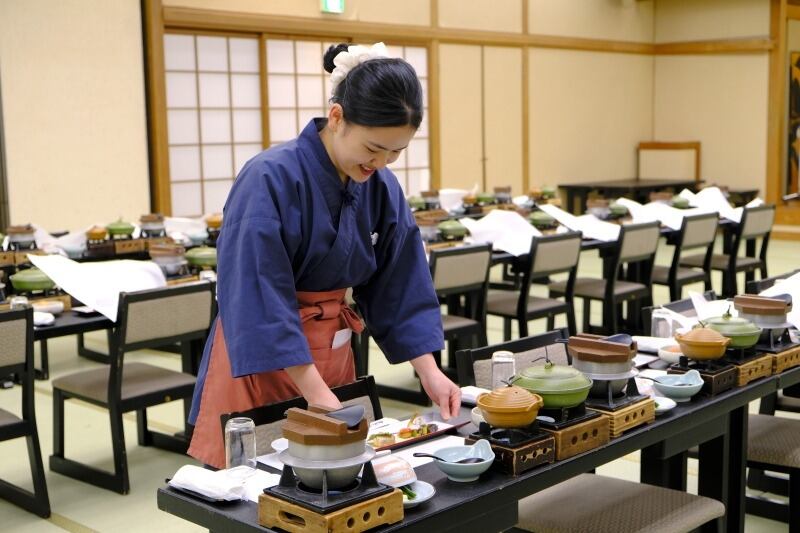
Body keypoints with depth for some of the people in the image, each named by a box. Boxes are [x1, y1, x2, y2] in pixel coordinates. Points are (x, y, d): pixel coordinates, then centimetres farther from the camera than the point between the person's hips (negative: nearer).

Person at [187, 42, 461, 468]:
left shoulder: (382, 188, -3)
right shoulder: (270, 179, -23)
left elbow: (399, 286, 2)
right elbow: (260, 299, -26)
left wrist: (428, 371, -7)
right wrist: (317, 396, -28)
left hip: (331, 355, 6)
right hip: (261, 364, -6)